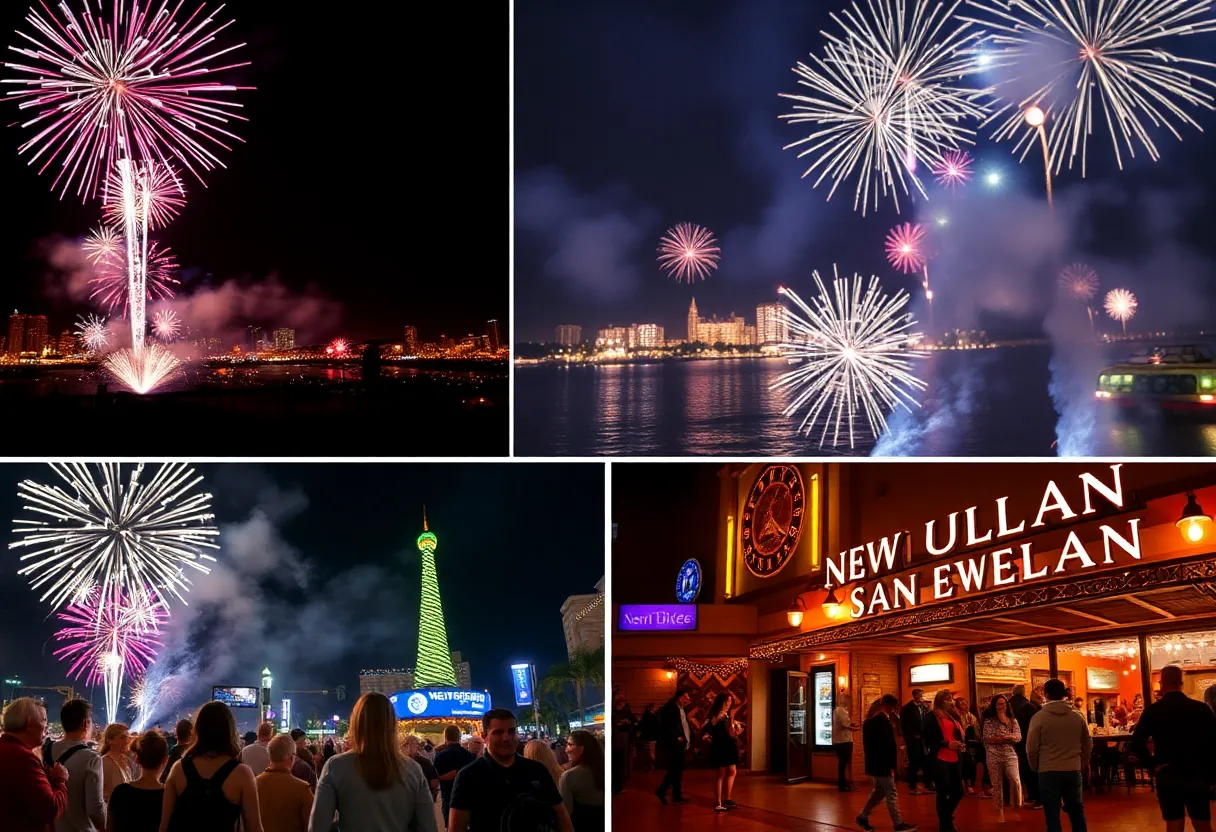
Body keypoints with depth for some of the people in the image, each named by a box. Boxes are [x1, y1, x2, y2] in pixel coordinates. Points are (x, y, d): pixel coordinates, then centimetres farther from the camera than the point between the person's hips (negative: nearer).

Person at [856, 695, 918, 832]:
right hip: (882, 765, -9)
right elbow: (888, 746, -20)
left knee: (879, 791, 20)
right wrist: (891, 766, -17)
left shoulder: (869, 721, 9)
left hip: (873, 763, 9)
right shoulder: (884, 722, -19)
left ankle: (863, 817, 21)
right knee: (891, 793, -1)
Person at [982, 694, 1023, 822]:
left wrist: (998, 738, -17)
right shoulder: (989, 720, 1)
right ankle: (1000, 810, 14)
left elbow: (1018, 737, -4)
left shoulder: (1013, 720, 8)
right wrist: (1008, 738, -14)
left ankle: (1016, 807, 2)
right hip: (993, 756, -1)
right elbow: (987, 738, -10)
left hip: (1010, 755, 1)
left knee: (1015, 781, -14)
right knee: (997, 783, 4)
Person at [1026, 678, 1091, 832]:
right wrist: (1083, 764, 23)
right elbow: (1088, 745, 8)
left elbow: (1031, 748, -9)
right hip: (1073, 771, 3)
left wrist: (1035, 768, 8)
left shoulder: (1039, 717, -11)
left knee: (1052, 814, 3)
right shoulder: (1078, 716, -1)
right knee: (1076, 810, 17)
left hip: (1048, 772, -3)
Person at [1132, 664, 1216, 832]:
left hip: (1167, 775, -1)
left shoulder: (1153, 711, -7)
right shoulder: (1202, 708, -5)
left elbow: (1137, 744, -12)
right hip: (1197, 775, 1)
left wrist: (1152, 762, 3)